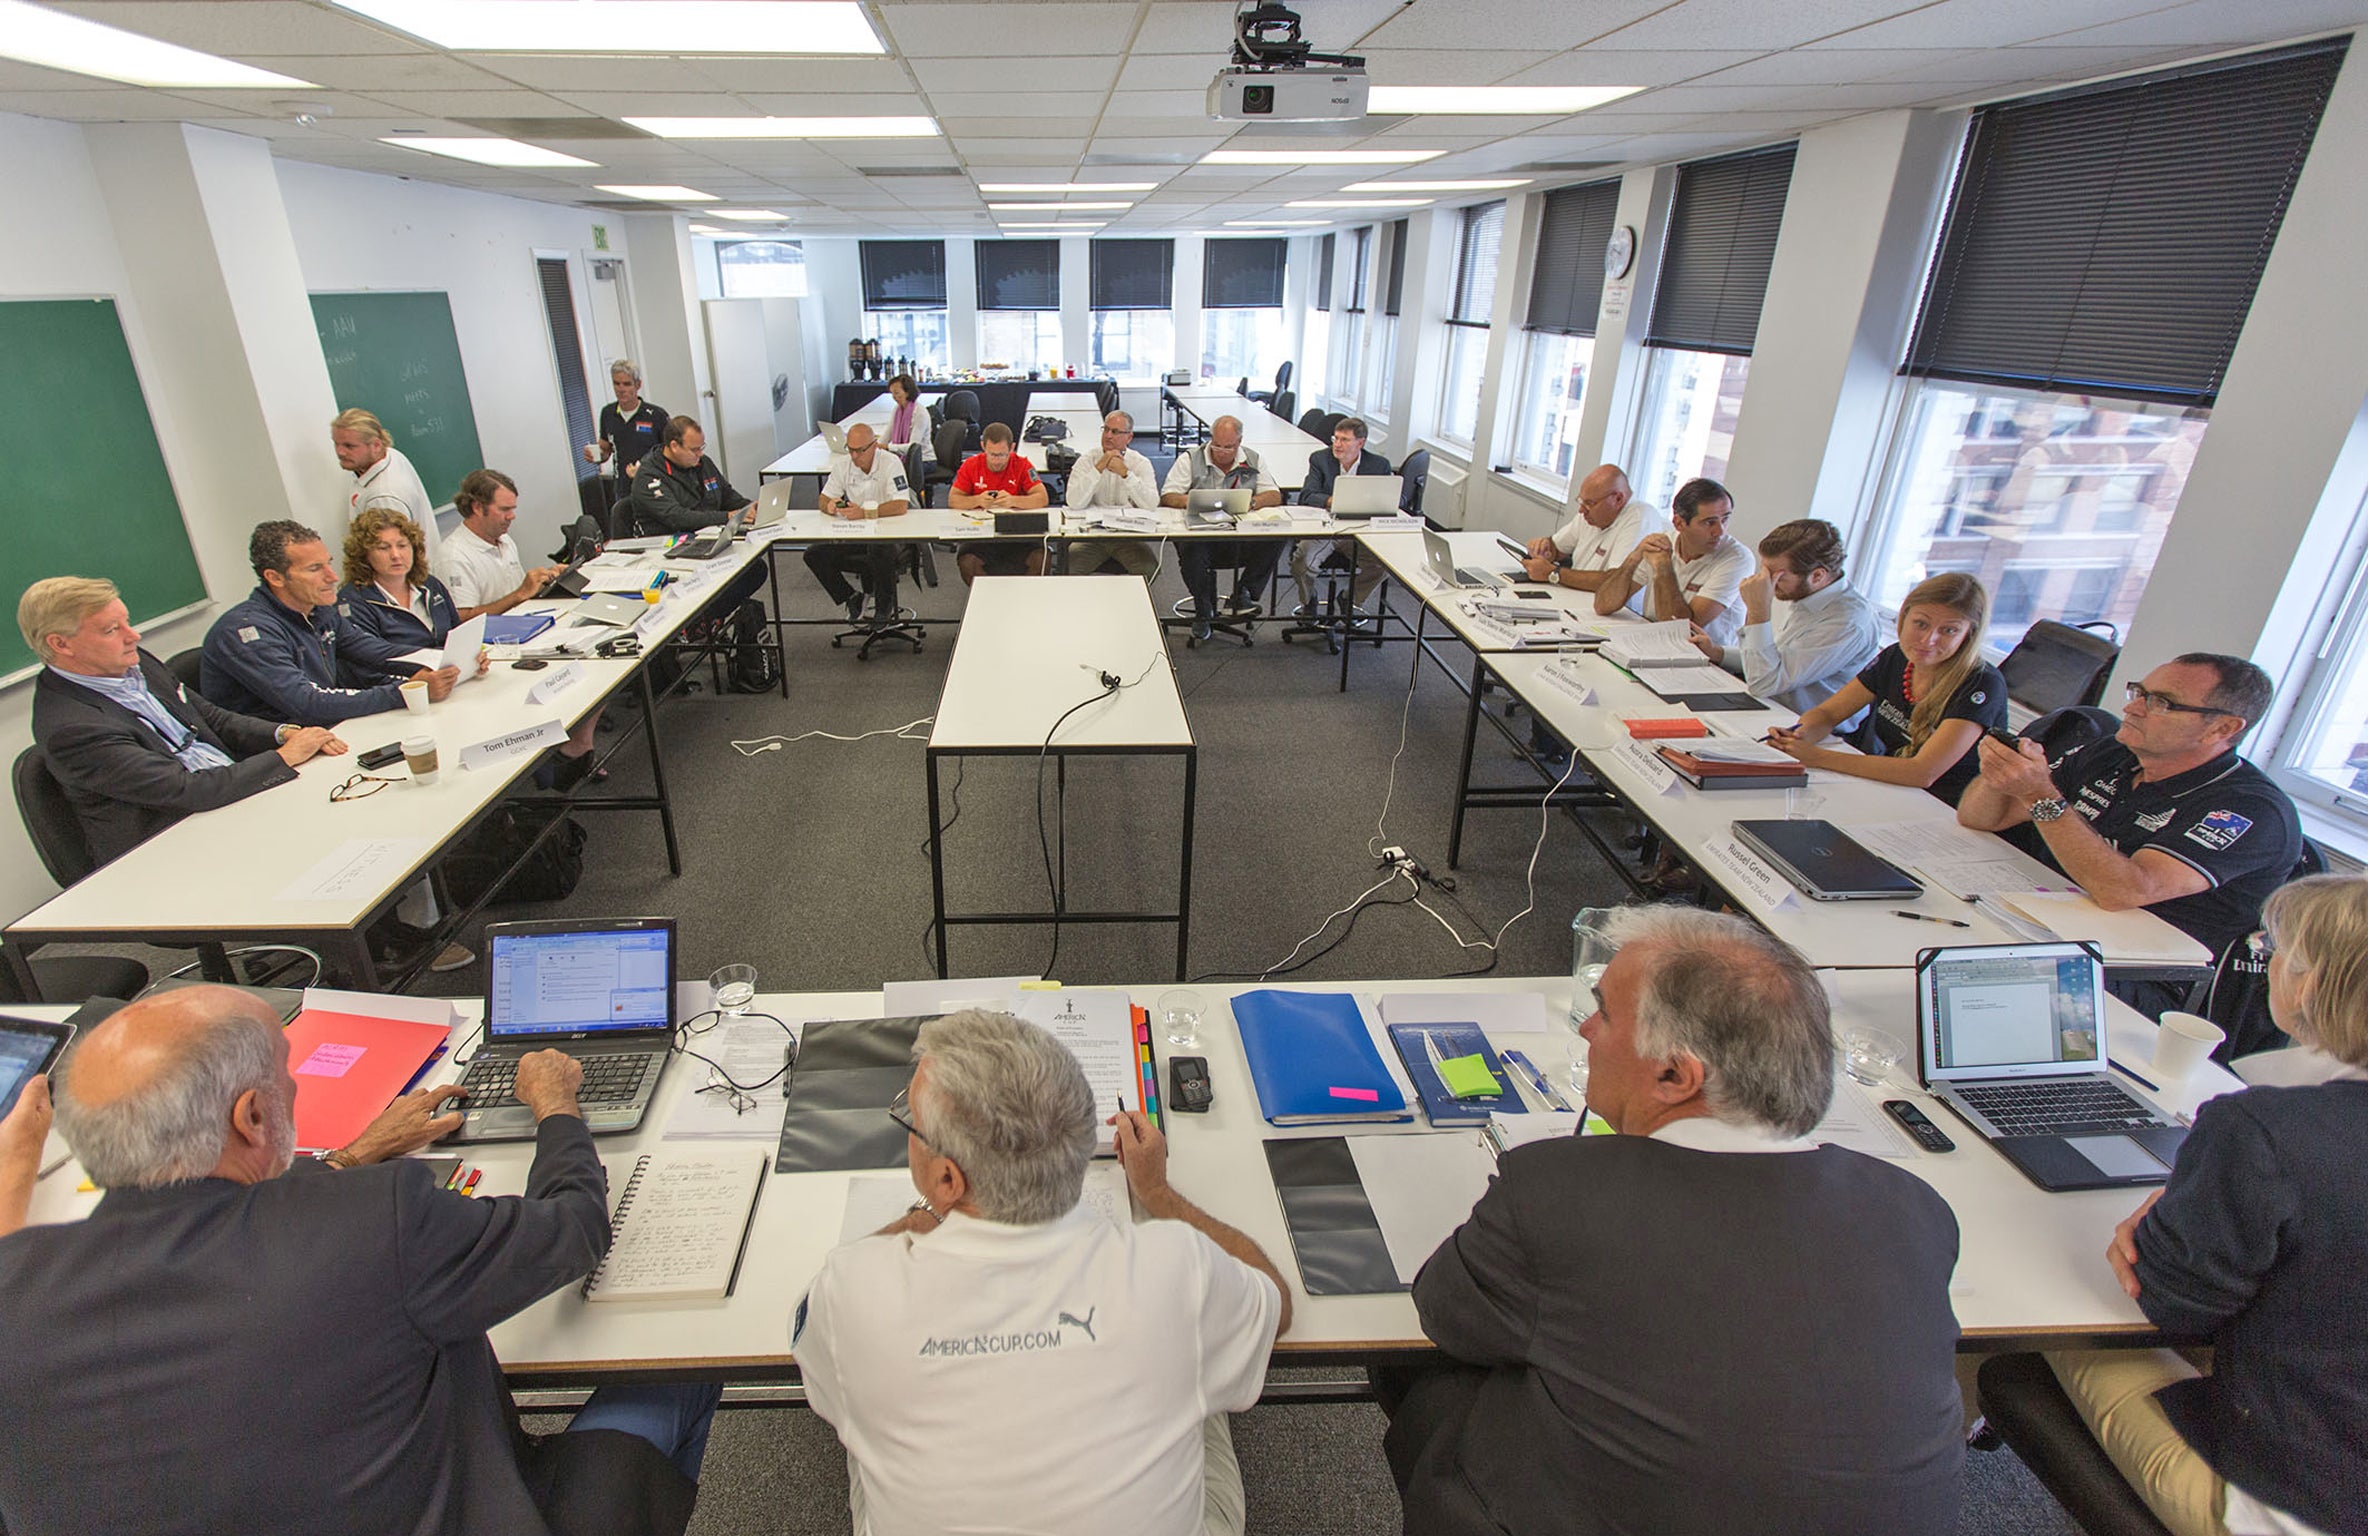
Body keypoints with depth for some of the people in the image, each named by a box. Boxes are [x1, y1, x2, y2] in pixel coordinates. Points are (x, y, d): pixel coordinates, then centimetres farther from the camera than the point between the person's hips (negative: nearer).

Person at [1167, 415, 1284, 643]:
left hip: (1242, 538, 2)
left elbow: (1275, 496, 5)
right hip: (1200, 534, -2)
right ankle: (1203, 611, -13)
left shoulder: (1253, 460, 12)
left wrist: (1252, 502, -17)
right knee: (1191, 548, -37)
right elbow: (1167, 497, -2)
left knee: (1275, 540, -25)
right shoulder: (1190, 459, 6)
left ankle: (1244, 594, -7)